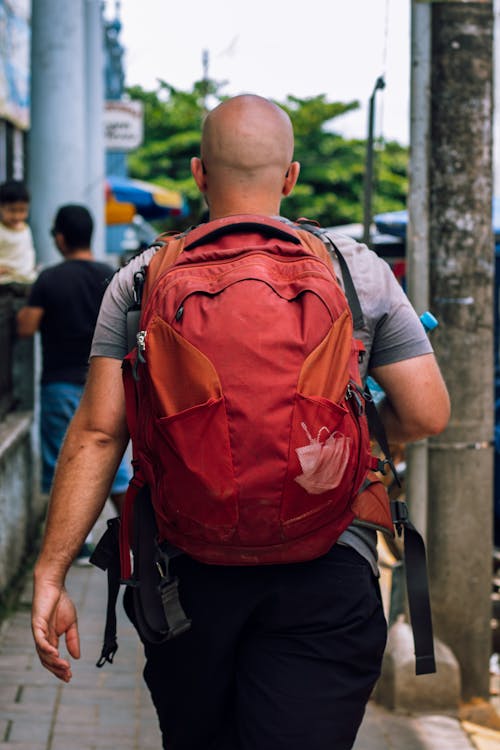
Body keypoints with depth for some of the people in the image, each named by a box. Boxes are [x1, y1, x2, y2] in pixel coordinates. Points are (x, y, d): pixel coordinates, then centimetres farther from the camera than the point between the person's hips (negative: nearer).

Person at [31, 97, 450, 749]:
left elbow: (98, 432, -4)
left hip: (187, 570, 1)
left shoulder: (142, 280, 1)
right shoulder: (360, 271, 2)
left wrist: (51, 573, -1)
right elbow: (427, 414, 1)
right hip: (324, 573, -1)